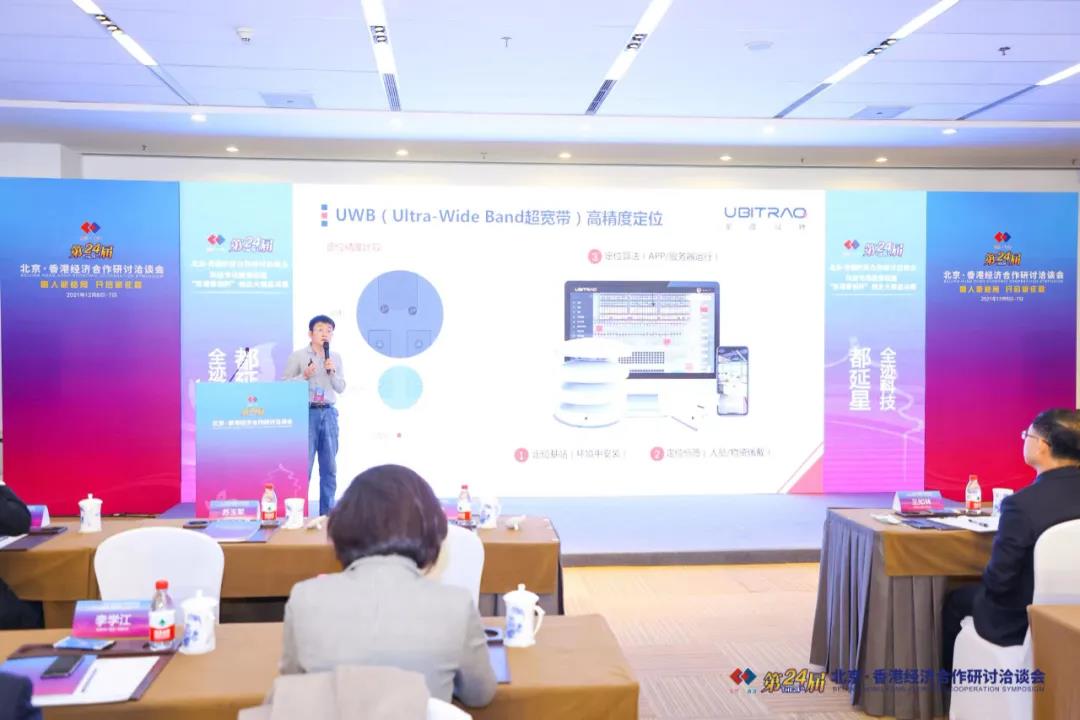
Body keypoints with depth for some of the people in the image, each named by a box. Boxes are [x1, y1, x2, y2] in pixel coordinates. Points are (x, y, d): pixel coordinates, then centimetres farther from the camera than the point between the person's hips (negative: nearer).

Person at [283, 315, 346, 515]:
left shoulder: (336, 358, 12)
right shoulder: (298, 356, 0)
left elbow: (341, 388, 9)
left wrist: (332, 371, -7)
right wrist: (304, 375, -17)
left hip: (328, 413, 4)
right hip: (307, 412, -4)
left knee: (329, 465, 6)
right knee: (304, 462, -4)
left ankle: (328, 511, 14)